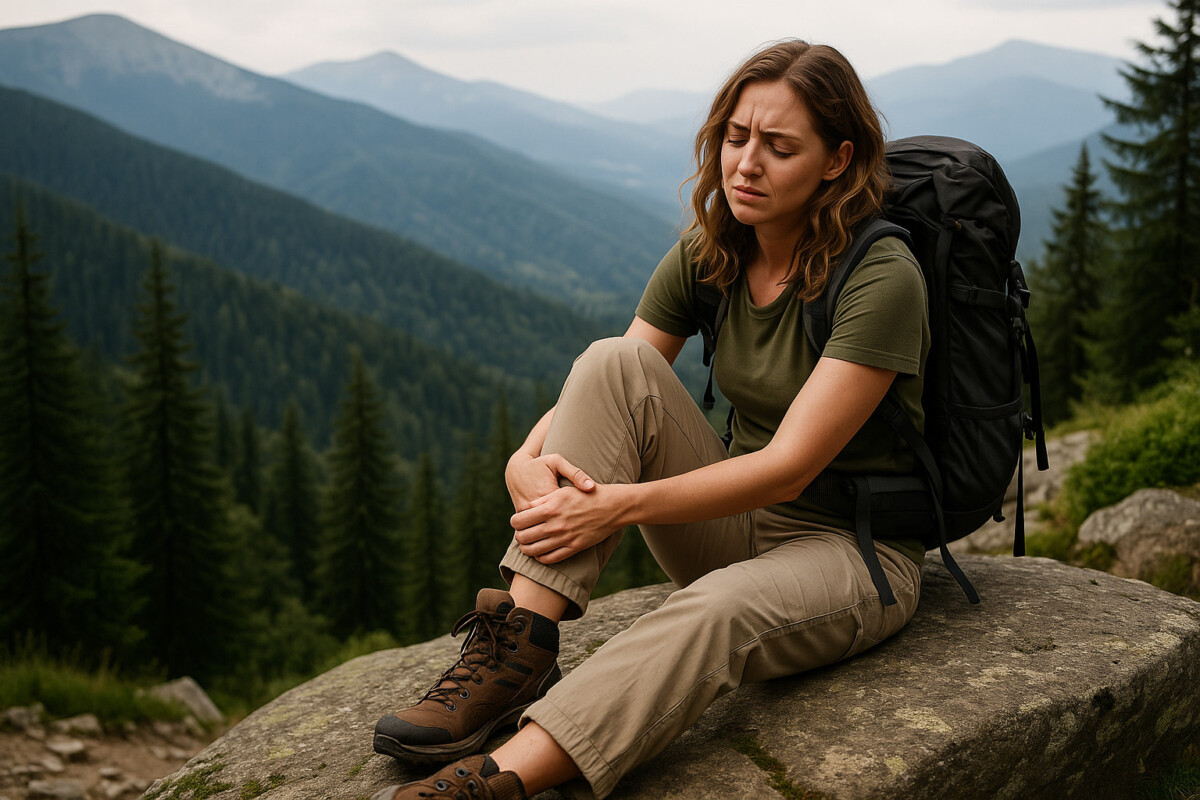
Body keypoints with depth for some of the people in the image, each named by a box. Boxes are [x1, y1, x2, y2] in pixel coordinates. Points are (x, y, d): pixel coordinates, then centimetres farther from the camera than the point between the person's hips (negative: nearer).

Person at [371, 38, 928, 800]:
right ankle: (520, 649, -27)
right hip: (739, 520, 5)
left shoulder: (882, 278, -19)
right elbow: (603, 393, -4)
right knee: (614, 361, -21)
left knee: (715, 613, -41)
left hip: (855, 546, -5)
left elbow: (789, 466, -24)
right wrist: (528, 458, -26)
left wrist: (621, 503, -30)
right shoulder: (706, 254, -1)